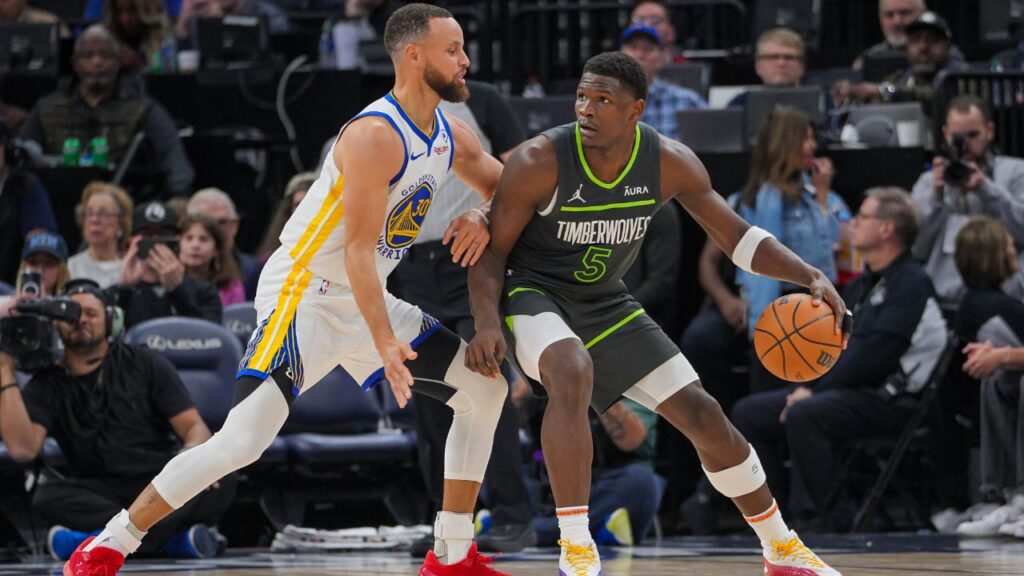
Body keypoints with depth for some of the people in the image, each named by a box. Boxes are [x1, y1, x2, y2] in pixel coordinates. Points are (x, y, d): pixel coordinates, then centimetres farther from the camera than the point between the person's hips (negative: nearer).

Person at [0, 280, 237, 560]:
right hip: (102, 497, 0)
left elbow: (194, 427, 2)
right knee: (48, 496, -33)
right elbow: (23, 448, -12)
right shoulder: (46, 386, 7)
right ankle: (174, 534, -39)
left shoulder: (144, 364, 8)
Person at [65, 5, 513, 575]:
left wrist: (482, 219, -2)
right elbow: (359, 250, -24)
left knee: (485, 388, 7)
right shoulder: (376, 136, -22)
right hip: (305, 293, -9)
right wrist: (386, 345, -31)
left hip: (367, 298, 9)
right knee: (243, 442, -20)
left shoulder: (452, 134, 5)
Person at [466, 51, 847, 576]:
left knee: (702, 414, 3)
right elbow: (492, 250, -14)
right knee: (573, 373, -38)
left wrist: (811, 277, -17)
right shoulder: (540, 162, -24)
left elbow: (736, 237, -3)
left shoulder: (670, 163, -13)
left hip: (606, 305, 5)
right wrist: (487, 322, -31)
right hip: (535, 296, -5)